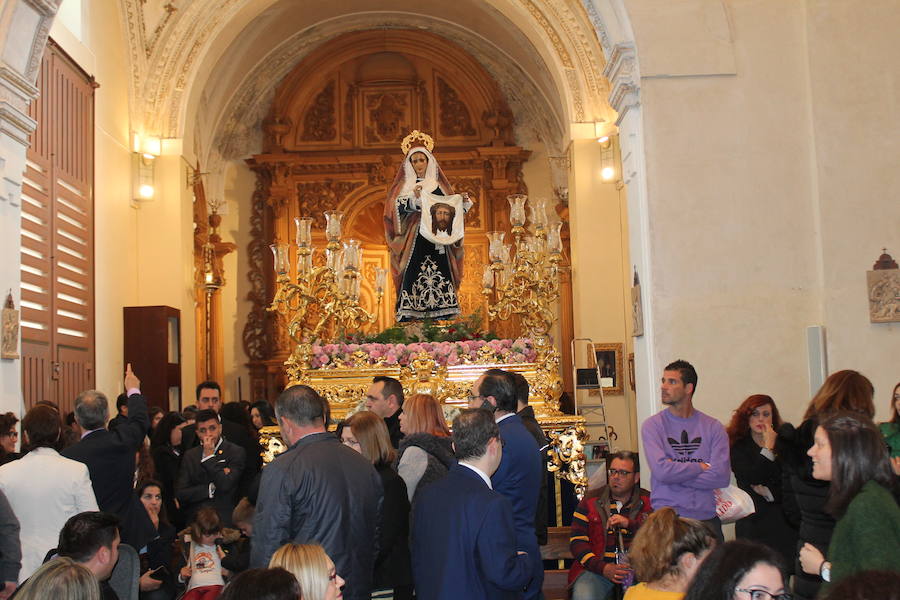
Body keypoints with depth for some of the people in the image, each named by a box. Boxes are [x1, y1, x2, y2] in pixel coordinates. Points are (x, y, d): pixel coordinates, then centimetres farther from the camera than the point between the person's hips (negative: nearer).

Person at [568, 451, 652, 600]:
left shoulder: (649, 502, 12)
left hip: (636, 569, 1)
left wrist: (630, 524, -18)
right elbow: (577, 540, 3)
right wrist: (602, 568, -12)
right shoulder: (590, 500, 12)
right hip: (596, 569, -1)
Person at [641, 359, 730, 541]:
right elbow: (661, 471, -13)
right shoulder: (652, 425, 0)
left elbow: (722, 476, -6)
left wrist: (676, 474, -8)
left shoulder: (713, 427, 4)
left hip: (706, 517, 2)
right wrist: (701, 467, -5)